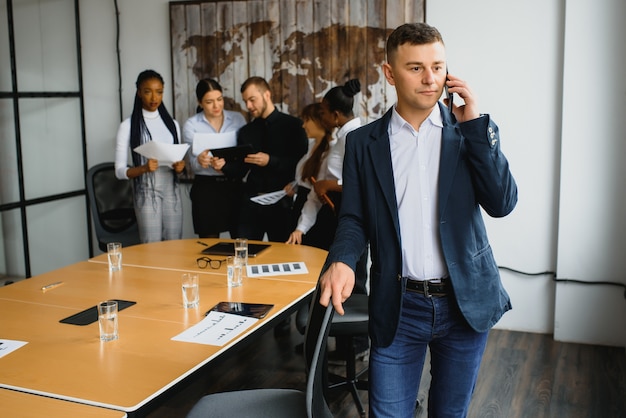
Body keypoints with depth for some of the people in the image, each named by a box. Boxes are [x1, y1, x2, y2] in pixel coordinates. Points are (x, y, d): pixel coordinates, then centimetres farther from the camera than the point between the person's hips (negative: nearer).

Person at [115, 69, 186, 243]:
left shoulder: (172, 124, 11)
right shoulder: (128, 126, -3)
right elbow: (120, 171, -5)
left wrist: (180, 166, -6)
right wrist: (144, 168, -22)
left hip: (172, 191, 4)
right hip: (147, 193, -4)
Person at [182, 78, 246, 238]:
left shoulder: (238, 118, 5)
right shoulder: (191, 125, 0)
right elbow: (193, 162, -5)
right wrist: (200, 161, -28)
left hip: (235, 185, 2)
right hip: (206, 187, -1)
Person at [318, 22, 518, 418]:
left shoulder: (472, 131, 1)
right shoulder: (363, 142, 0)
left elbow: (502, 203, -9)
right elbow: (354, 218, 2)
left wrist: (474, 124, -12)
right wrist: (341, 261, -19)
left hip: (465, 303, 1)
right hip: (397, 307, -1)